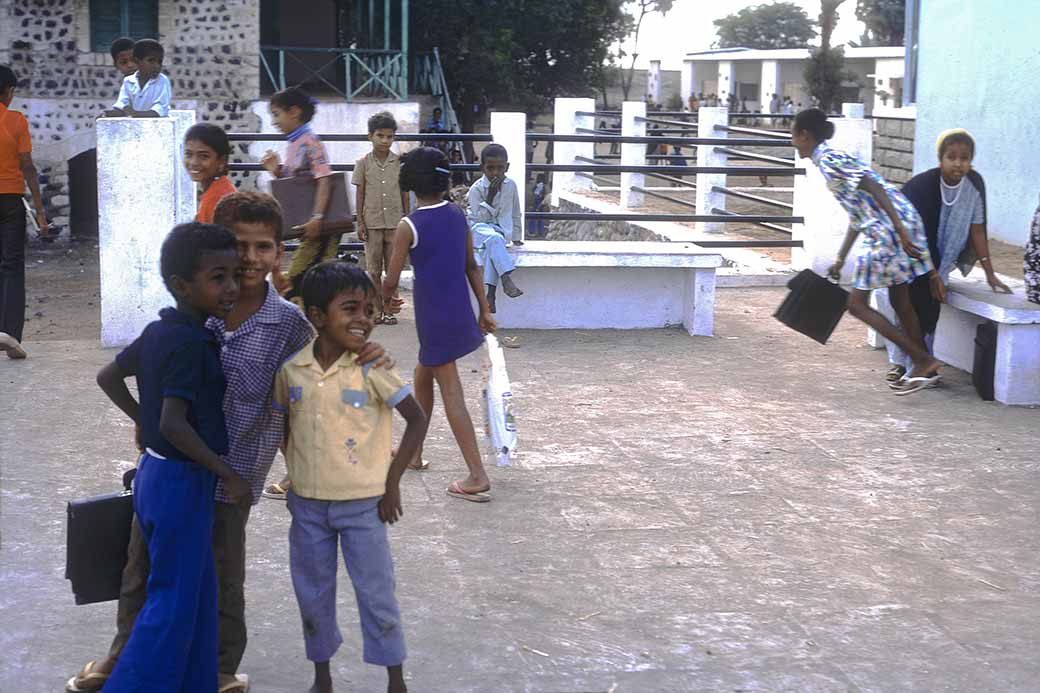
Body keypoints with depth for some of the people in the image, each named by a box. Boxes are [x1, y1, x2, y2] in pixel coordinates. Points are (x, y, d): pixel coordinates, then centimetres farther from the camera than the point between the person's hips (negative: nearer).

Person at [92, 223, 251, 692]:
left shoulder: (158, 332, 5)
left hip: (157, 471, 9)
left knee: (198, 594, 17)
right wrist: (229, 475, -20)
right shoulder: (191, 342, -22)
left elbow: (108, 377, 17)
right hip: (182, 481, -9)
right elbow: (175, 425, -29)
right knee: (174, 602, -1)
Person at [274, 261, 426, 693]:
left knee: (376, 593, 5)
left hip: (363, 503, -3)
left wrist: (392, 483, -10)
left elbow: (417, 419, -10)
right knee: (312, 594, 15)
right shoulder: (291, 368, -6)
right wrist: (297, 470, 4)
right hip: (307, 504, 3)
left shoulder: (372, 368, -15)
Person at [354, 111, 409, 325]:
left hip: (395, 222, 1)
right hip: (372, 223, 0)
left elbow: (405, 193, 7)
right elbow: (360, 194, 3)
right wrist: (360, 222, -1)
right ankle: (378, 310, 12)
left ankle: (389, 309, 11)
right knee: (374, 269, 4)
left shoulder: (400, 162, 2)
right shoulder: (363, 163, 0)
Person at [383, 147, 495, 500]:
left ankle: (478, 476, -8)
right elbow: (471, 266, 8)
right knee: (422, 376, 25)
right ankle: (414, 451, 38)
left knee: (451, 394, -5)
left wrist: (383, 300, 11)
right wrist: (484, 309, 14)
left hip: (434, 317, -7)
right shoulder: (458, 215, 2)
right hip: (460, 311, 7)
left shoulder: (409, 226, -15)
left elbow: (390, 282, -11)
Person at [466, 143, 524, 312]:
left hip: (501, 230, 2)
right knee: (493, 239, -38)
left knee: (491, 248, -32)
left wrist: (516, 237, 18)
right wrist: (490, 197, -19)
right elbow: (480, 218, -13)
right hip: (479, 229, -2)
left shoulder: (511, 185, 4)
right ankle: (506, 279, -52)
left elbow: (515, 213, 16)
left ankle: (491, 293, -39)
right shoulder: (476, 189, -7)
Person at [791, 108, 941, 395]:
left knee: (857, 304, 0)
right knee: (900, 301, 18)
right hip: (901, 224, 9)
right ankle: (925, 370, 25)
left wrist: (900, 230, -25)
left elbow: (873, 186, -19)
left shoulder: (828, 160, -9)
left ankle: (923, 361, -1)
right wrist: (839, 261, 27)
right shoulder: (833, 158, 21)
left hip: (887, 230, -9)